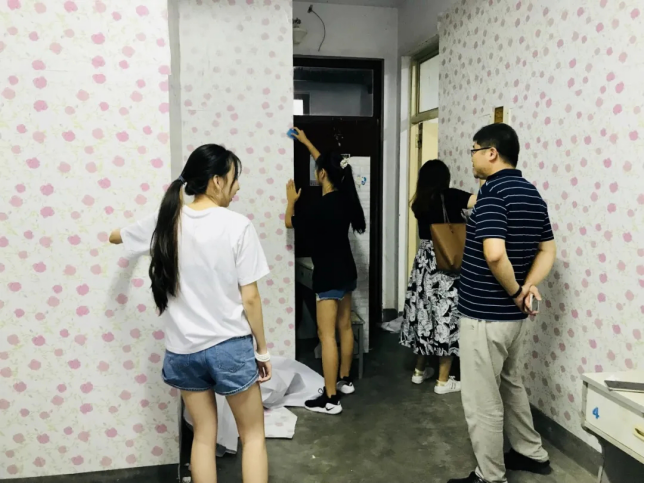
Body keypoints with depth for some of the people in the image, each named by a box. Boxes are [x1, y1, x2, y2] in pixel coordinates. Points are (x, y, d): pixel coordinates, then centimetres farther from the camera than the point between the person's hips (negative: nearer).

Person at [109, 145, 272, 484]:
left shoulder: (165, 221, -2)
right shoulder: (237, 226, -14)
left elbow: (114, 237, 18)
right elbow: (249, 297, -11)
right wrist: (262, 350, 0)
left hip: (183, 351, 4)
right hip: (230, 346, -4)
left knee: (204, 435, 18)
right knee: (253, 435, 14)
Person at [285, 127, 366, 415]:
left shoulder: (322, 208, -23)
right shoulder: (343, 198, 1)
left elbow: (290, 223, -6)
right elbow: (327, 165, 19)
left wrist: (291, 200, 13)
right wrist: (306, 142, 29)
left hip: (329, 276, -9)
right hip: (346, 272, 9)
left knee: (327, 335, -4)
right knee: (345, 327, 18)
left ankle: (330, 399, 0)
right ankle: (345, 380, 33)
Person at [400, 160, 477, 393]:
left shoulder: (419, 202, 5)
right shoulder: (449, 197, -13)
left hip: (424, 263, 6)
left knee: (425, 313, 15)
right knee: (445, 316, 2)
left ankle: (420, 371, 28)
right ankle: (443, 381, 11)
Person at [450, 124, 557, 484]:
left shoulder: (493, 192, -19)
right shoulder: (532, 193, 9)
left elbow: (494, 254, -32)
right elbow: (548, 250, 12)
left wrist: (514, 292, -17)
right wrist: (528, 288, 0)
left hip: (485, 315, -9)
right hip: (517, 314, 9)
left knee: (482, 400, 5)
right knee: (511, 385, 27)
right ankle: (532, 453, 42)